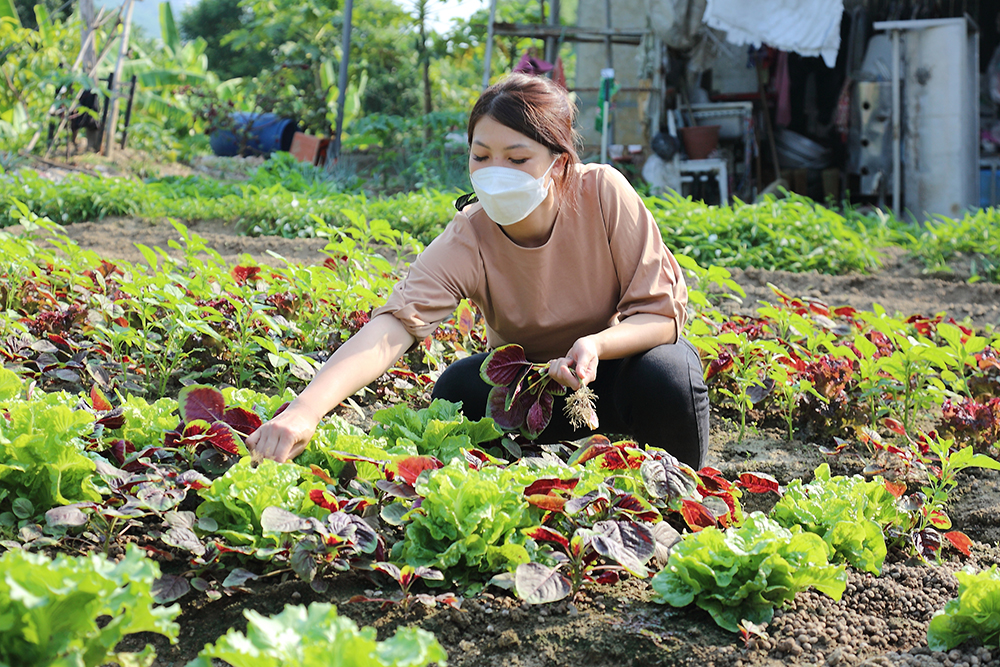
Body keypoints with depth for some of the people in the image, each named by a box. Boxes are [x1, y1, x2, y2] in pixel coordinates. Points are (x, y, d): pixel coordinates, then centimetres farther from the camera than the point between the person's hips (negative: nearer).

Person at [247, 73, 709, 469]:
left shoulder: (603, 193, -25)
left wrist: (595, 345, -41)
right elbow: (393, 326, -41)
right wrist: (304, 410, -57)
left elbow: (663, 311, -19)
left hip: (621, 355, 0)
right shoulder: (466, 243, -25)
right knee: (460, 387, -28)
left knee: (666, 374, -33)